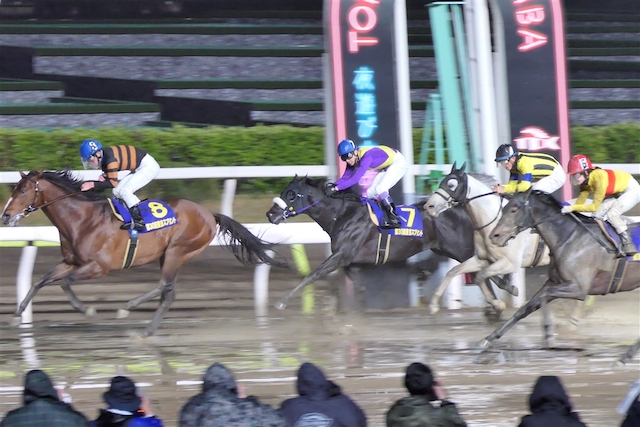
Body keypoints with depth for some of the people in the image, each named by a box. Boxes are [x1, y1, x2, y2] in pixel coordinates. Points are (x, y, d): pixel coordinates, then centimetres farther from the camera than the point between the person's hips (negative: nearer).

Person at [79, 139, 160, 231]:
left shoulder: (110, 159, -28)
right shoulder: (102, 157, 0)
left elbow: (113, 183, -25)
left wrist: (93, 185, -23)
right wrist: (104, 176, -12)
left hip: (149, 166, -10)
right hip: (139, 168, 10)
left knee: (125, 191, -19)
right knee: (117, 192, 7)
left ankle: (138, 222, -16)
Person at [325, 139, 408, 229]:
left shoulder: (366, 157, -34)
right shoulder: (353, 160, -9)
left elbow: (355, 179, -41)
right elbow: (345, 178, -8)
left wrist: (337, 188, -44)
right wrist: (333, 185, -27)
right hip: (387, 166, 9)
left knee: (380, 189, -23)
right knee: (371, 193, 1)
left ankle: (394, 219, -15)